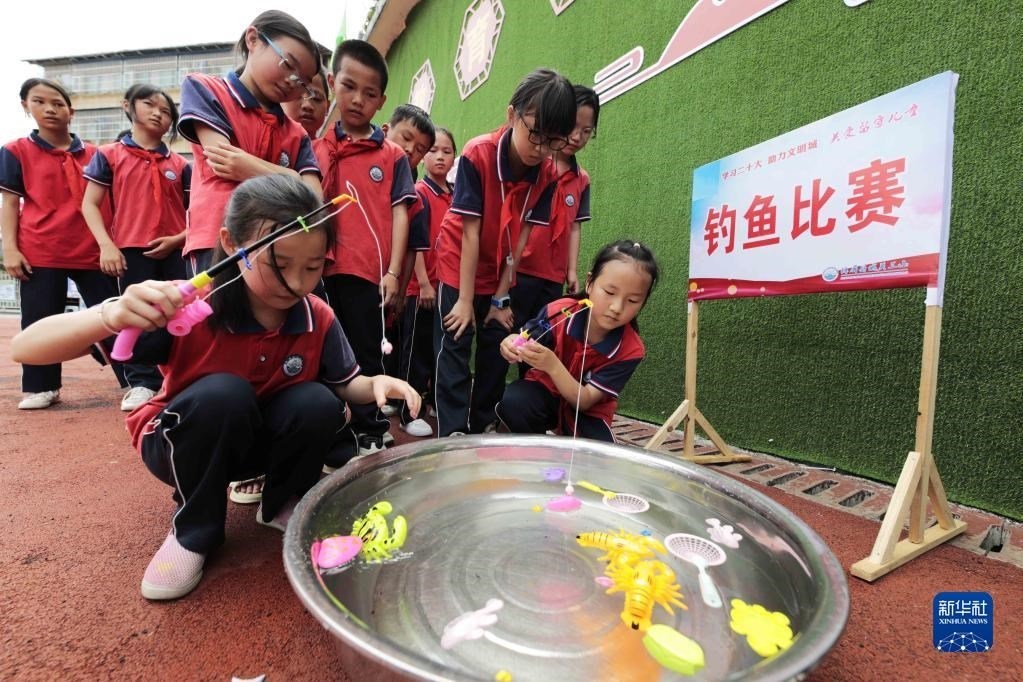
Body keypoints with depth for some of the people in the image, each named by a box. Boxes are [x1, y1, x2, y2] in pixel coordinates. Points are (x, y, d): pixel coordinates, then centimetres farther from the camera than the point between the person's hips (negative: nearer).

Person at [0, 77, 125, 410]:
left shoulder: (93, 154, 10)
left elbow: (108, 201, 13)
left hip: (93, 252, 1)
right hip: (39, 253, 0)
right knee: (39, 322, 5)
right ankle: (42, 387, 18)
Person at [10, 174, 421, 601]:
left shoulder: (317, 318, -18)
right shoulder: (188, 309, -29)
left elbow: (346, 384, -4)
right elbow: (25, 349, -28)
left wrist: (376, 384, -29)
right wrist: (111, 316, -50)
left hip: (260, 440, 3)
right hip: (179, 442, -2)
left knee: (319, 403, -28)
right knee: (224, 393, -35)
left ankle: (282, 505, 4)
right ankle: (195, 530, -6)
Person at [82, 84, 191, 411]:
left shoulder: (180, 164, 10)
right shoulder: (109, 155, 7)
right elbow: (90, 204, 3)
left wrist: (178, 239, -9)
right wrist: (106, 244, -10)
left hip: (175, 250, 1)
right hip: (131, 250, -1)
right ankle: (142, 383, 14)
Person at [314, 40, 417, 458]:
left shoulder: (392, 155, 6)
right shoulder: (316, 148, 11)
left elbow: (399, 213, 2)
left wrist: (393, 271, -6)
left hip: (368, 270, -2)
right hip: (322, 269, 2)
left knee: (367, 357, 8)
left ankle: (371, 436, 20)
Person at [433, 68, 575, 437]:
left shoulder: (546, 175, -12)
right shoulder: (477, 154, -23)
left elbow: (520, 240, -11)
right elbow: (469, 233, -22)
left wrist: (501, 298, -10)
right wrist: (465, 300, -19)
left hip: (501, 273, 4)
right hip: (459, 268, -4)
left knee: (498, 351, 6)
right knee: (454, 350, -5)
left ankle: (482, 428, 21)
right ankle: (452, 436, 3)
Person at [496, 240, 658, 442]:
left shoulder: (630, 350, -22)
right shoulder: (559, 312, -22)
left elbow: (584, 400, -25)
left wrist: (553, 366, -43)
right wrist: (513, 346, -33)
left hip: (587, 413, 0)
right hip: (545, 391, 0)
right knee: (514, 401, -33)